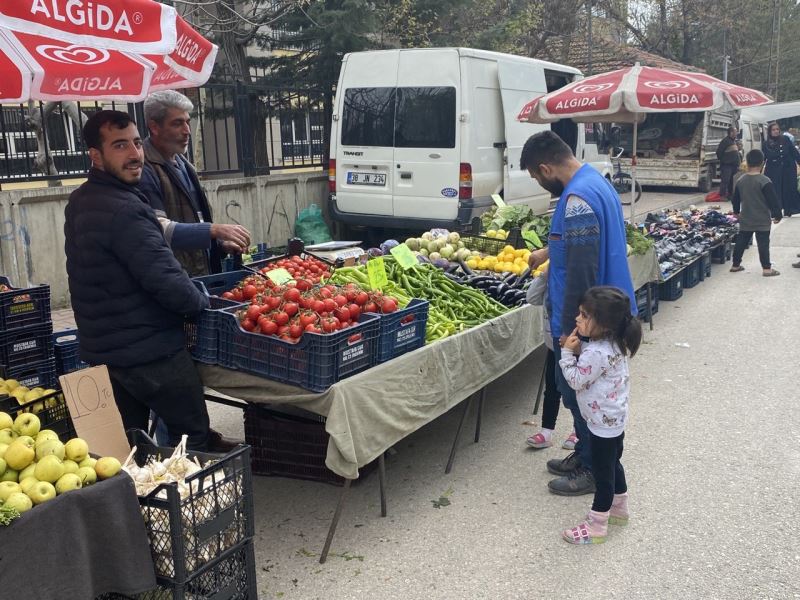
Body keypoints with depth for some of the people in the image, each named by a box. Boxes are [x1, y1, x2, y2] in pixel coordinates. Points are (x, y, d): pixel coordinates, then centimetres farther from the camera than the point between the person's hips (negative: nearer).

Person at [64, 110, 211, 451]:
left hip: (101, 349, 9)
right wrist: (202, 303, -8)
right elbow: (166, 280, -27)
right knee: (193, 435, 5)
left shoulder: (79, 202, 8)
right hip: (150, 352, -9)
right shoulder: (124, 209, -22)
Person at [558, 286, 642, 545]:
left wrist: (567, 352, -14)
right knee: (613, 465, 25)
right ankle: (619, 508, 42)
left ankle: (596, 527, 14)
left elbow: (576, 380, -20)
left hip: (603, 424, -10)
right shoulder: (612, 343, -1)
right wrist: (578, 350, -7)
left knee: (602, 474, 2)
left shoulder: (596, 353, -31)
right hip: (615, 419, 10)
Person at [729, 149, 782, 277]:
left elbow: (735, 199, 14)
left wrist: (736, 211, 30)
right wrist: (777, 215, -2)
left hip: (745, 220, 5)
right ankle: (767, 268, 1)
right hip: (762, 221, -5)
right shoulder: (765, 181, -16)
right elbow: (773, 200, -14)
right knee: (763, 244, -1)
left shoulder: (740, 180, 2)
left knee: (741, 242, 13)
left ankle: (736, 265, 21)